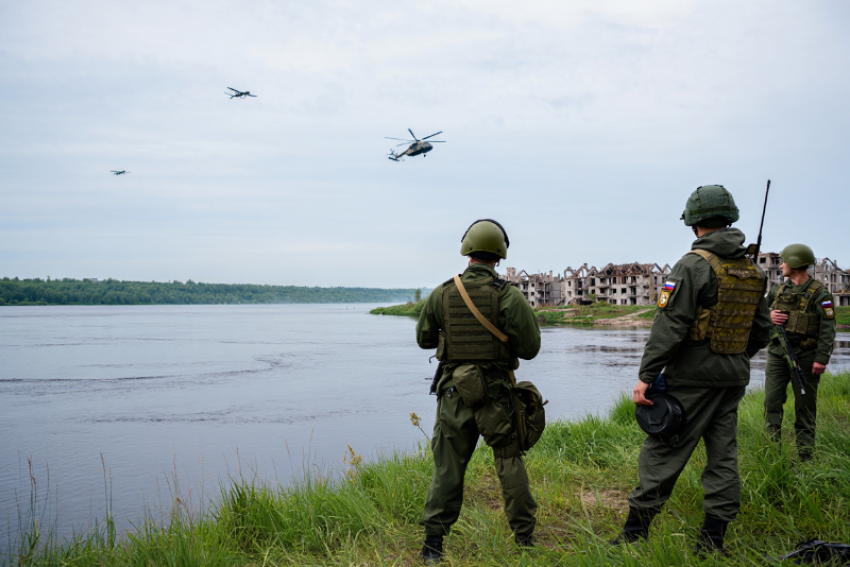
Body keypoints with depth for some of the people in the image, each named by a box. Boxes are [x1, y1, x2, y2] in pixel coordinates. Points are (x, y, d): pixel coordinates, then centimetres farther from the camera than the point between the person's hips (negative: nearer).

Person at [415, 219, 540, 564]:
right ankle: (525, 537, 23)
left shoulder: (441, 294, -2)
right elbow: (530, 348, -9)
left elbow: (423, 339, 10)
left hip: (454, 393, 2)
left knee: (447, 468, 9)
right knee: (510, 464, 13)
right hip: (496, 394, -1)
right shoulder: (509, 296, -11)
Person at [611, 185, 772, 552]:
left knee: (662, 450, -2)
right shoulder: (752, 271, 10)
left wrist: (646, 376, -15)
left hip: (694, 375, -7)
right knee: (723, 453, 10)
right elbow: (761, 331, 17)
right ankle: (712, 541, 14)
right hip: (735, 377, 7)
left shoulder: (693, 265, -13)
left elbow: (669, 326, -18)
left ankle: (635, 532, 2)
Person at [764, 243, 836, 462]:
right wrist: (769, 317, -5)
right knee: (772, 402, 0)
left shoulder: (819, 294, -6)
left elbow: (827, 328, -11)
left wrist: (822, 358, -19)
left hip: (805, 357, -5)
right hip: (777, 354, 5)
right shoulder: (778, 290, 10)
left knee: (805, 407, 3)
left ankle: (805, 457, 10)